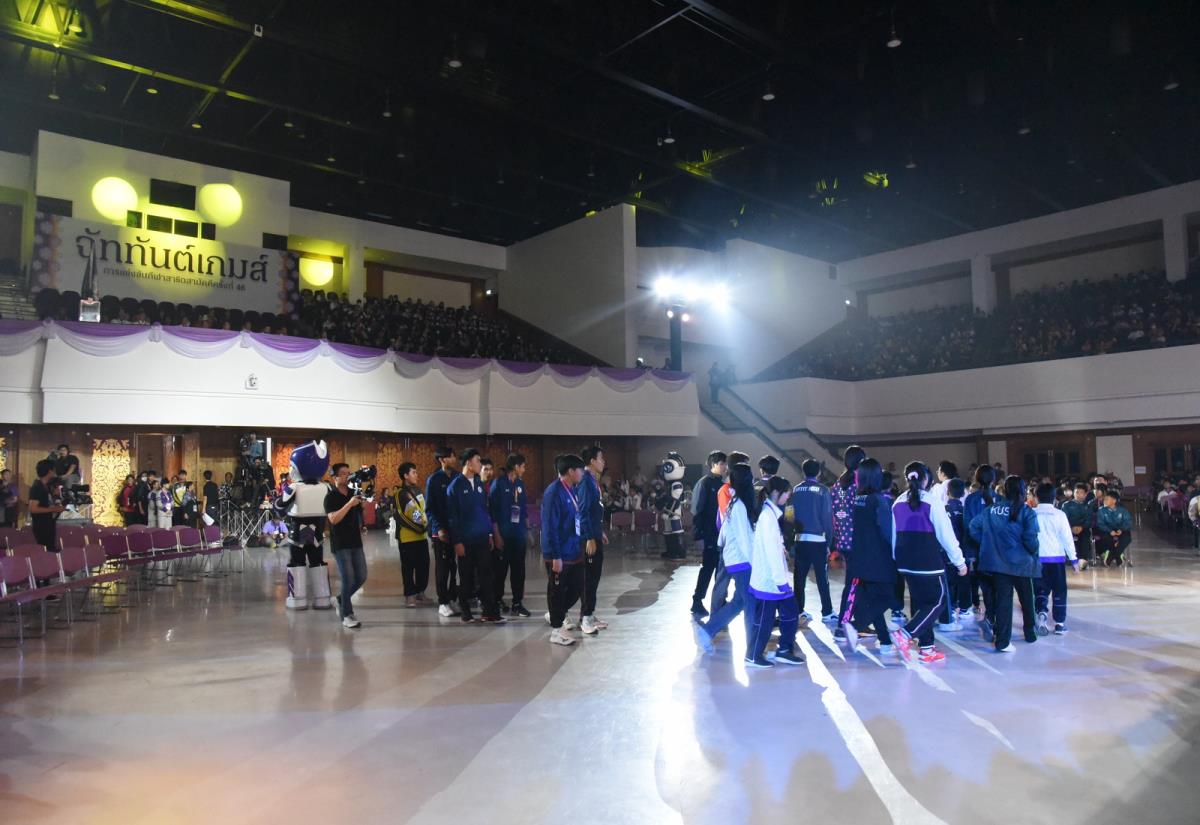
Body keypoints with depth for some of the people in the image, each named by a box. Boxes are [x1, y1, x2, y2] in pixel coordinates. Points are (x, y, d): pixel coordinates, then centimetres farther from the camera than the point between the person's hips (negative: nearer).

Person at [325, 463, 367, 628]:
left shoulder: (353, 493, 10)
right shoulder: (330, 497, -7)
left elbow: (361, 514, 20)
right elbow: (333, 519, -22)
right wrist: (349, 504, -27)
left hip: (356, 542, 6)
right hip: (340, 544, -6)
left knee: (361, 577, 8)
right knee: (348, 580, -7)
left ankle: (342, 599, 31)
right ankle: (347, 615, 3)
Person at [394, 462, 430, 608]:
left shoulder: (418, 490, 9)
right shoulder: (400, 493, -12)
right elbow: (399, 517, -14)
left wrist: (426, 525, 6)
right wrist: (417, 528, -13)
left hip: (422, 536, 7)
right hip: (407, 538, -7)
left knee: (424, 565, 11)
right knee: (408, 567, 1)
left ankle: (420, 591, 25)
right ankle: (409, 595, 8)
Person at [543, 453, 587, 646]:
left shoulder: (571, 490, 9)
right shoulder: (554, 493, -20)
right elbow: (550, 527, -22)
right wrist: (555, 556, -22)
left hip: (573, 551, 9)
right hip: (559, 554, -9)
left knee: (577, 587, 15)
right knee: (557, 591, 4)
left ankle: (555, 615, 35)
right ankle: (556, 630, 18)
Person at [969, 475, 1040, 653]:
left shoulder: (992, 509, 2)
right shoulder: (1026, 512, -10)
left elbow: (973, 526, -2)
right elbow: (1030, 538, -17)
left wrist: (988, 543, 6)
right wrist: (1034, 552, 2)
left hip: (997, 562, 2)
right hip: (1020, 563, -2)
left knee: (1002, 600, 4)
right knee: (1026, 599, 20)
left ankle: (1002, 640, -2)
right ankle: (1030, 632, 35)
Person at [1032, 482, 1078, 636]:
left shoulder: (1032, 514, -1)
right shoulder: (1060, 515, -5)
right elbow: (1067, 538, -4)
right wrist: (1073, 558, 4)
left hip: (1038, 558, 1)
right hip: (1057, 558, -1)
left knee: (1040, 590, 10)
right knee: (1059, 590, 10)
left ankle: (1042, 612, -15)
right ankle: (1060, 623, 12)